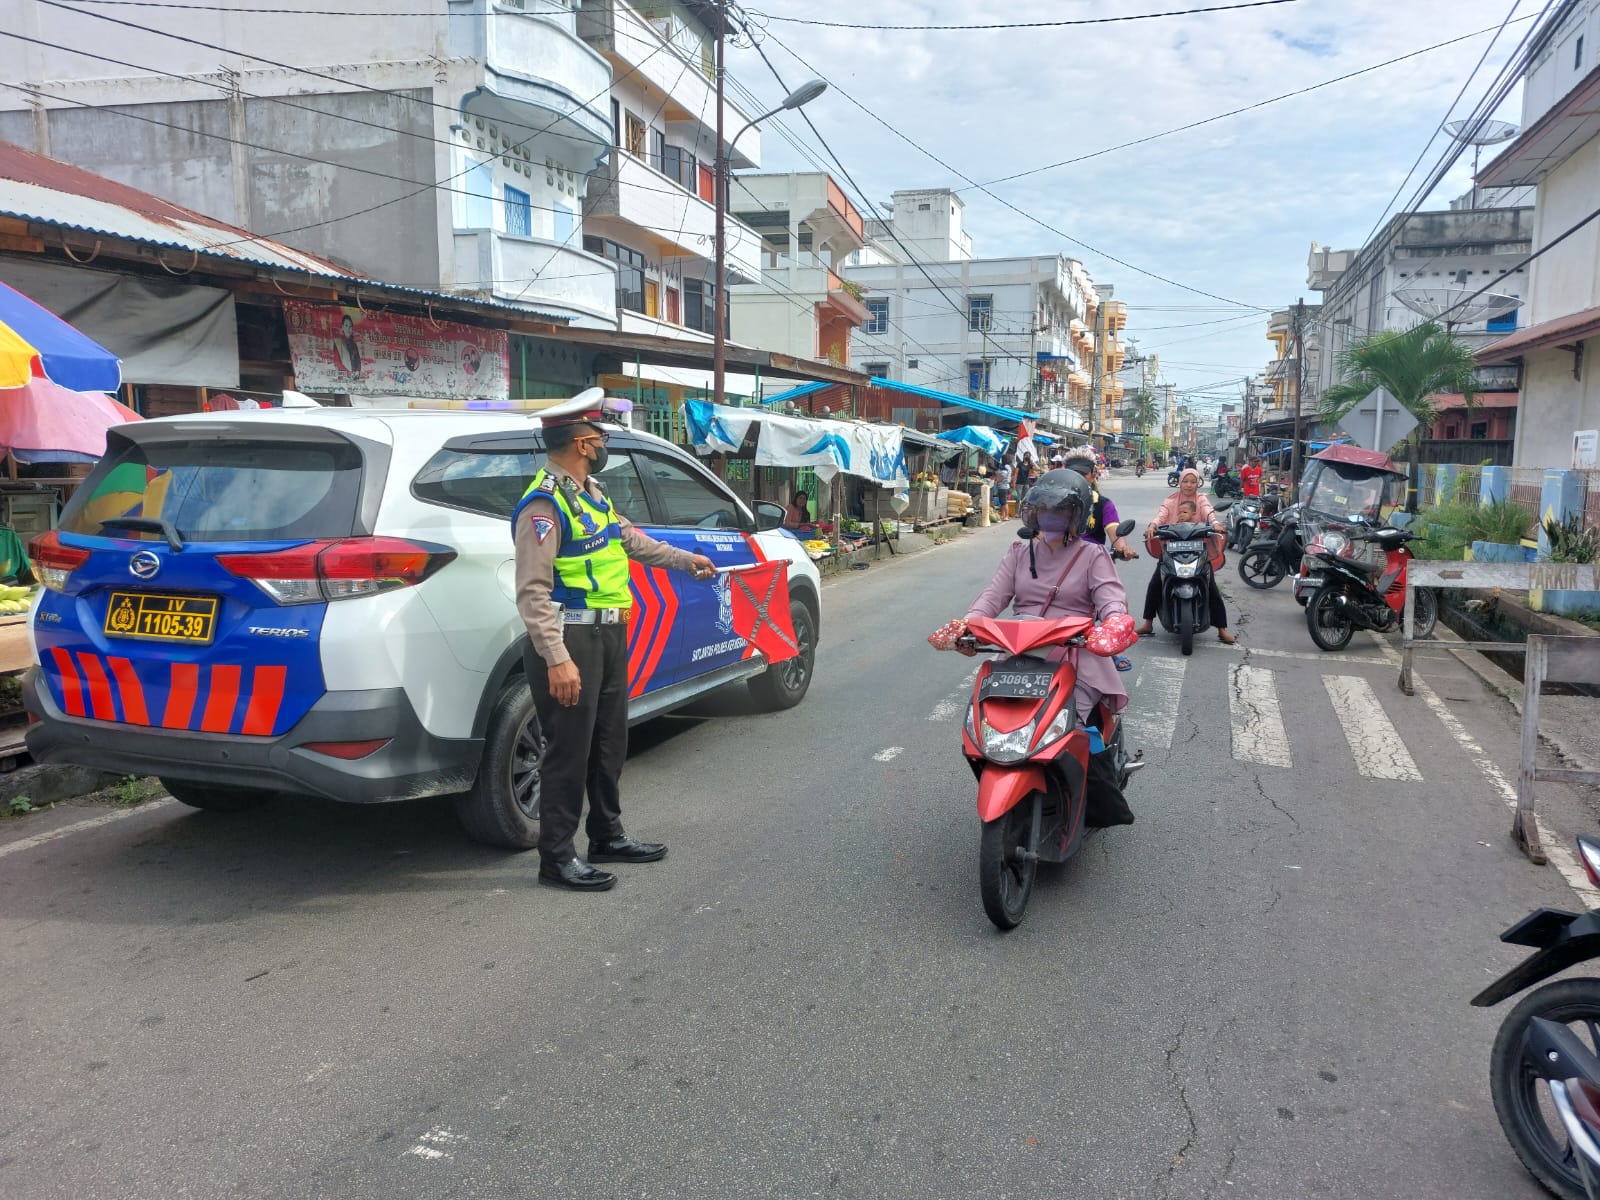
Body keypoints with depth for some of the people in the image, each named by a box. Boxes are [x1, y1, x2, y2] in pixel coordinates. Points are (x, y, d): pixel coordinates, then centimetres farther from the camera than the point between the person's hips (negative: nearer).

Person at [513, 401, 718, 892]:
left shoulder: (591, 492, 12)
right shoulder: (544, 504, -18)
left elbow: (630, 539, 28)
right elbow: (533, 591, -23)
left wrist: (683, 559, 35)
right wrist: (557, 659, -29)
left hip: (609, 634, 10)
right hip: (570, 640, -10)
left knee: (609, 743, 18)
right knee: (569, 750, -2)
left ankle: (607, 836, 33)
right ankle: (557, 857, 11)